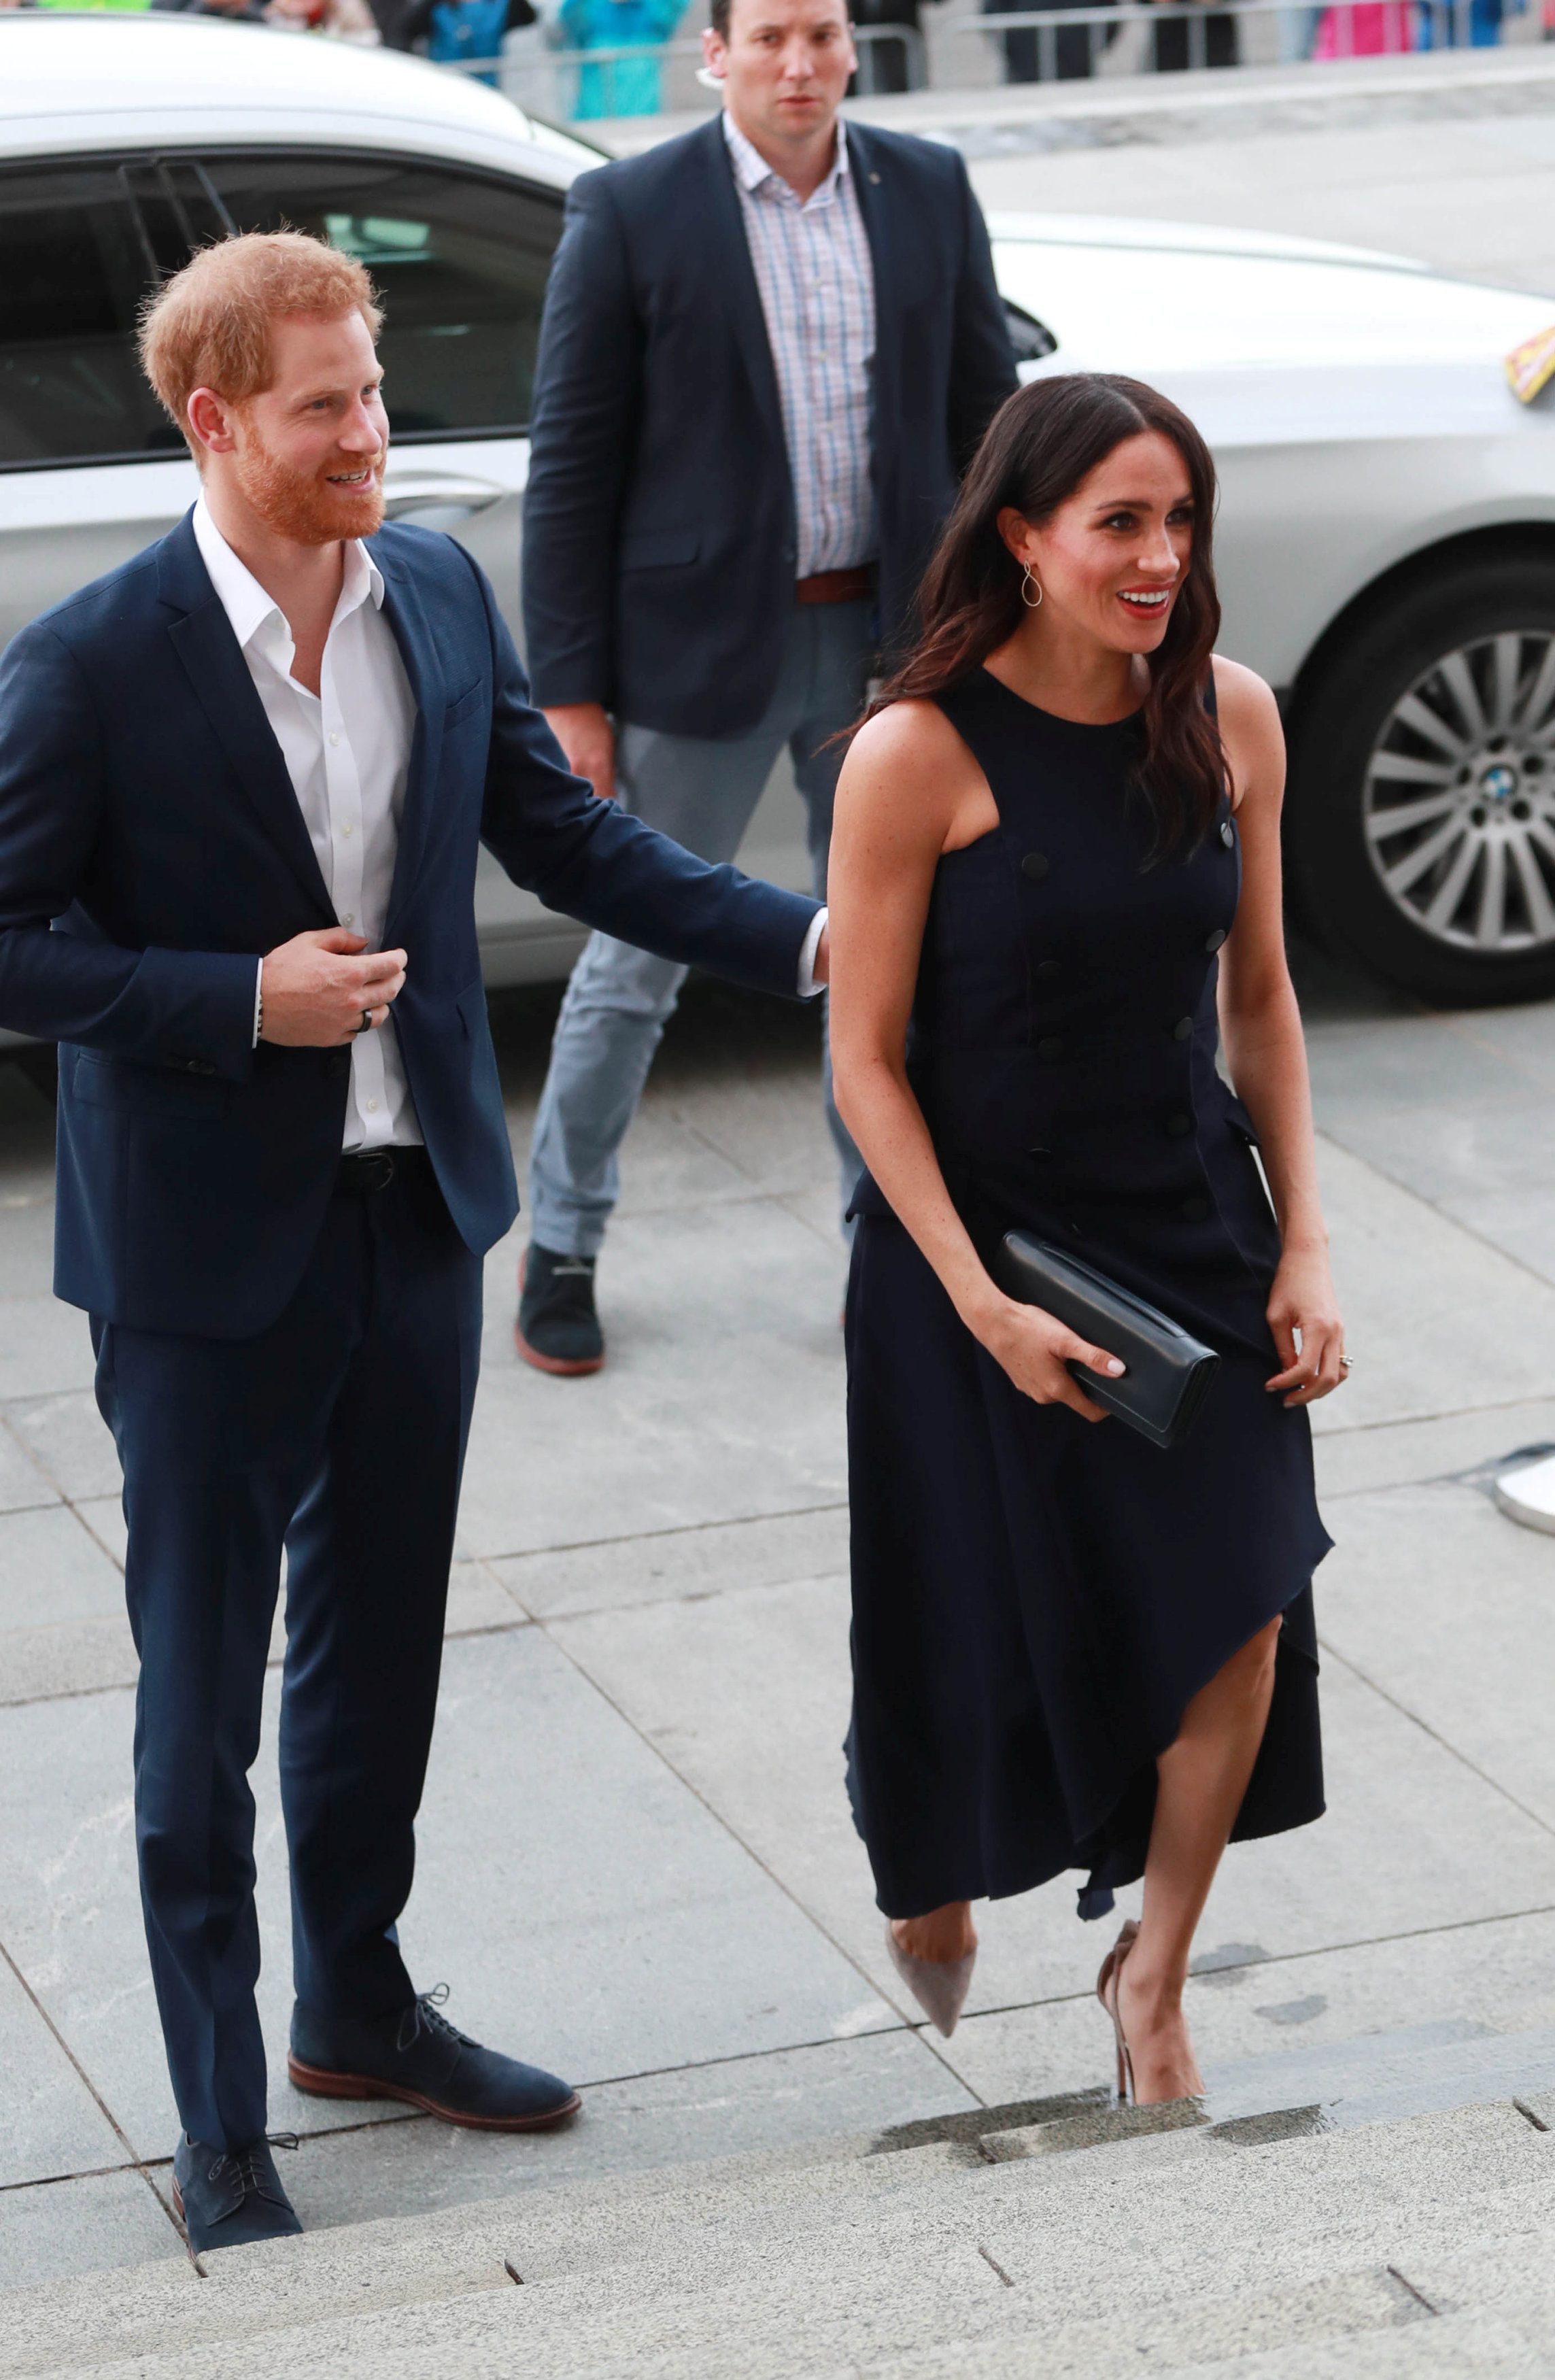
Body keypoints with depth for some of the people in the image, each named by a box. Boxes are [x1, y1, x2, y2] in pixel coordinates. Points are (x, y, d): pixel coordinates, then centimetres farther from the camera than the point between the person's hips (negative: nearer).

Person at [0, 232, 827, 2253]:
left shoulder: (440, 594, 0)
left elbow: (560, 831, 8)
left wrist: (806, 937, -1)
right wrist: (241, 1001, -22)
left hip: (416, 1211, 6)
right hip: (209, 1252, -6)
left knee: (380, 1649, 20)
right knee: (203, 1695, 5)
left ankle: (356, 2004, 40)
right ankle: (222, 2128, 17)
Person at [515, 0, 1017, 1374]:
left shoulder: (928, 193, 2)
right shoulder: (631, 214, -9)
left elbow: (989, 418, 8)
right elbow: (572, 469, -8)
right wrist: (571, 691, -10)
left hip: (886, 641, 3)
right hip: (706, 645, -3)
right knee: (635, 963, 7)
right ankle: (562, 1250, 22)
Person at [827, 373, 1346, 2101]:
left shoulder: (1228, 719, -2)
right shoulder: (917, 754, -16)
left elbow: (1259, 1001, 8)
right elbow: (867, 1063, -12)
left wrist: (1302, 1246, 2)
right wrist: (981, 1305, -17)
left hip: (1192, 1221, 4)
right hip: (982, 1232, -4)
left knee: (1238, 1614, -4)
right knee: (980, 1643, 8)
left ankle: (1152, 1987, 18)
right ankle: (931, 1910, 41)